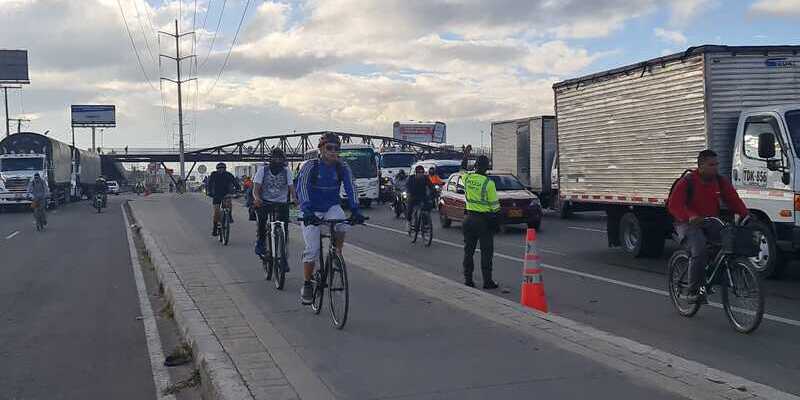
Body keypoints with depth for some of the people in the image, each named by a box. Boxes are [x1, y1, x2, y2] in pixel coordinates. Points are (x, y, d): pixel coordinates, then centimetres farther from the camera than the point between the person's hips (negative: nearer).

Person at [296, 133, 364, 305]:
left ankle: (337, 255, -10)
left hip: (332, 208, 2)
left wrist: (355, 209, -30)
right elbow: (302, 188, -23)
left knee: (341, 225, -33)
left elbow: (350, 188, -13)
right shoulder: (310, 166, -13)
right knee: (312, 250, -9)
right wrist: (307, 211, -38)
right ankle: (306, 285, 7)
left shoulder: (342, 167, -5)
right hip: (312, 211, -2)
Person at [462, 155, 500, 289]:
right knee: (486, 252, 2)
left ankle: (468, 279, 15)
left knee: (468, 250, 12)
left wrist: (465, 155, 34)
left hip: (469, 218, 5)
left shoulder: (467, 178, -2)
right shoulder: (488, 183, -16)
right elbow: (494, 205, -11)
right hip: (484, 220, -5)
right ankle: (487, 281, 3)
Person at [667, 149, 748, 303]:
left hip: (711, 223, 6)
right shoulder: (687, 182, -11)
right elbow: (674, 204, -21)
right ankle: (693, 292, -16)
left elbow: (733, 199, 3)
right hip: (689, 224, -5)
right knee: (700, 251, -29)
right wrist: (690, 216, -38)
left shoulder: (721, 181, 5)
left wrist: (745, 214, -16)